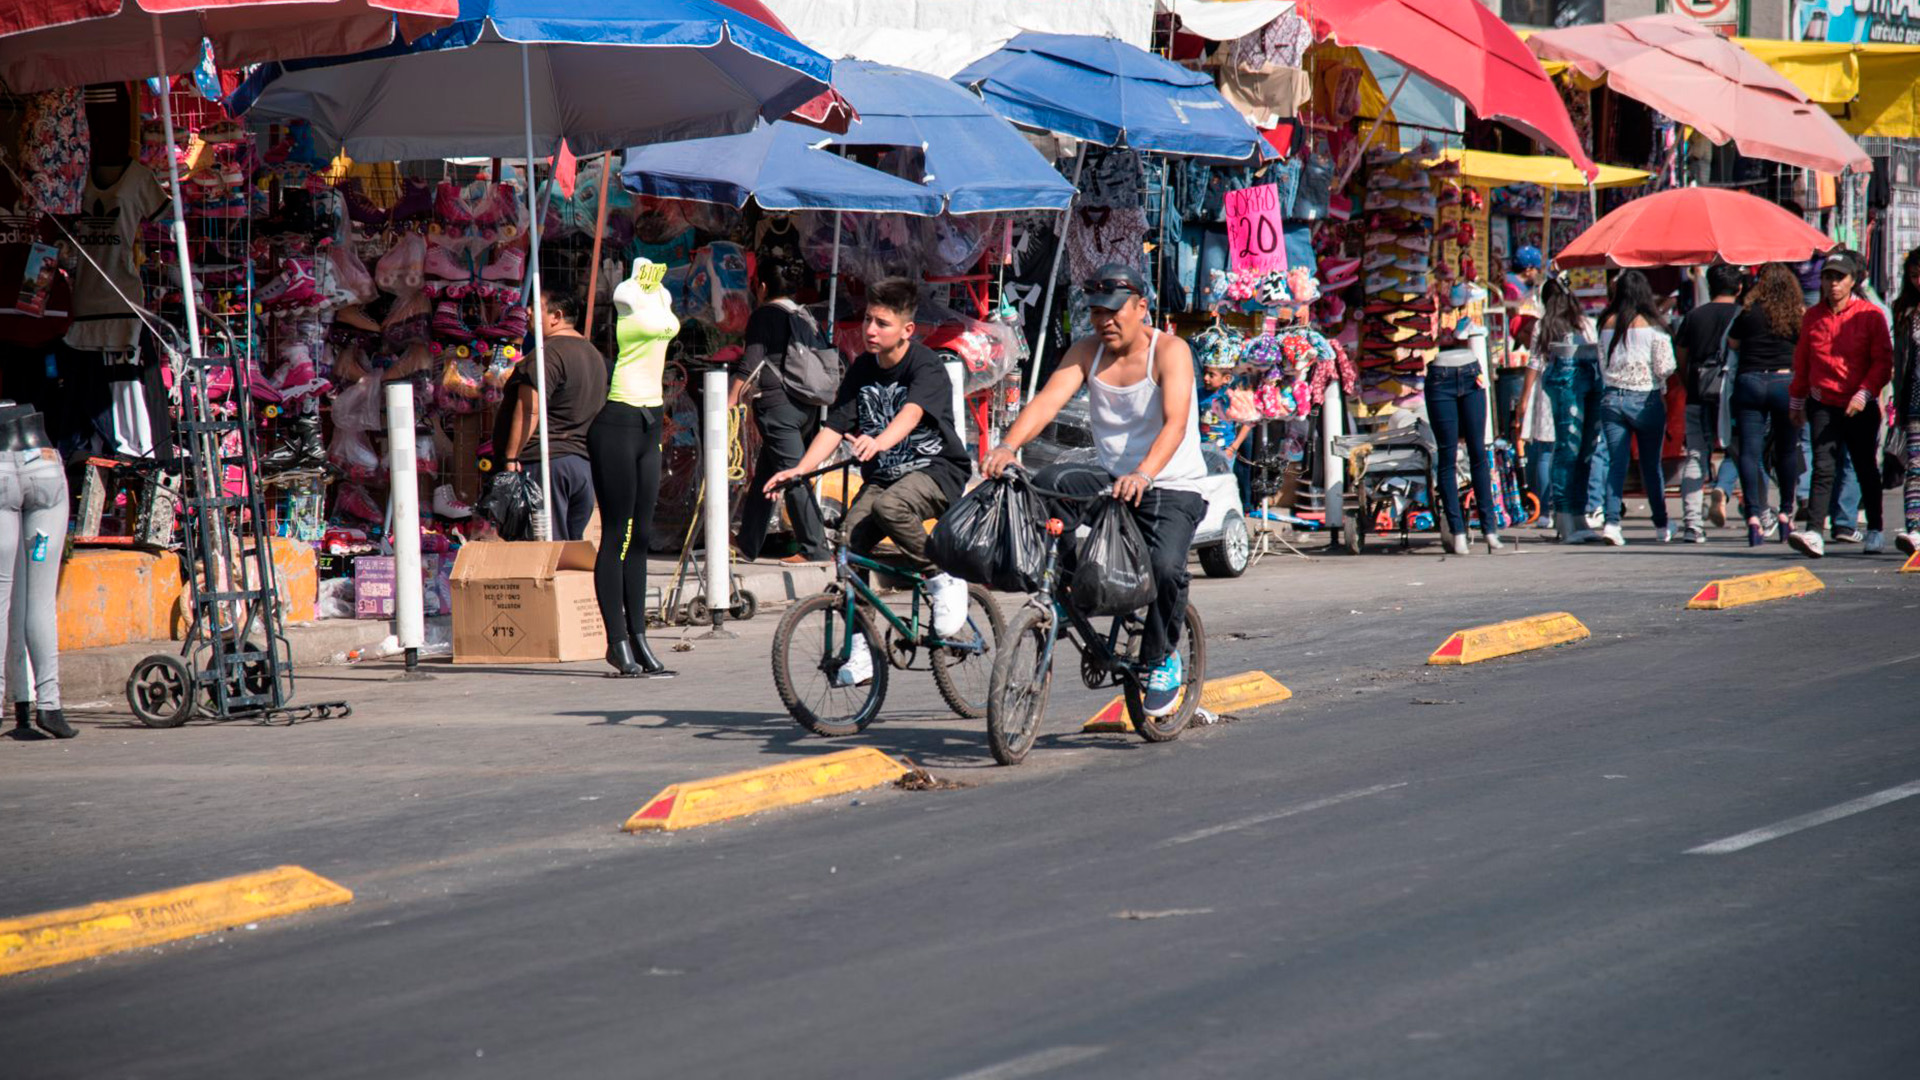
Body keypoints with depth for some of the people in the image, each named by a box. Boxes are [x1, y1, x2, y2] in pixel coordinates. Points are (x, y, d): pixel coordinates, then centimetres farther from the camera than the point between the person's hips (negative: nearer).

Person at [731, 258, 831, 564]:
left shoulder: (764, 316, -5)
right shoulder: (806, 318, 16)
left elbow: (751, 364, -11)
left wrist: (730, 402, -8)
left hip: (778, 404, -8)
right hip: (808, 406, 8)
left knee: (793, 476, -9)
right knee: (765, 476, 17)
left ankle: (815, 548, -14)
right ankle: (748, 543, 25)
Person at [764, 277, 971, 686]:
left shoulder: (926, 367, -14)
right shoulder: (862, 369, 4)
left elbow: (911, 412, -34)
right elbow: (835, 426, -1)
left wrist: (879, 442, -54)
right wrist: (800, 469, -17)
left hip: (937, 471, -6)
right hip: (882, 475, 6)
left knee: (891, 505, -37)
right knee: (849, 541, -18)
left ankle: (943, 582, -14)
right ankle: (861, 649, -8)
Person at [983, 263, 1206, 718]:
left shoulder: (1170, 351, -13)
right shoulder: (1087, 352, 2)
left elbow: (1175, 422, -27)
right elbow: (1048, 401, -13)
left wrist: (1143, 474, -46)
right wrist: (1008, 446, -33)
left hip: (1173, 487, -4)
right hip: (1112, 479, 4)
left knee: (1165, 566, -30)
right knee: (1048, 484, -27)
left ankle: (1163, 659, -3)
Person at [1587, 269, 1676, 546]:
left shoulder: (1607, 324, 2)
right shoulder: (1651, 326, -8)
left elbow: (1602, 363, 7)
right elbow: (1665, 367, -10)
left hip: (1612, 398, 2)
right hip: (1646, 399, -2)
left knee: (1615, 462, 3)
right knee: (1652, 464, 10)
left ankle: (1611, 522, -11)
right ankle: (1661, 525, 20)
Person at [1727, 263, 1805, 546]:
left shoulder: (1748, 313, -1)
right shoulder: (1797, 316, 2)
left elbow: (1732, 342, 10)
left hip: (1749, 382, -1)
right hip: (1785, 382, 1)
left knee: (1750, 451, -3)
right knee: (1787, 450, 16)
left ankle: (1753, 515, -15)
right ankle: (1786, 514, 20)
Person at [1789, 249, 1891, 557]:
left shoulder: (1870, 315, -3)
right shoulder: (1812, 317, 7)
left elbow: (1883, 362, -5)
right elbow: (1801, 362, 16)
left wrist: (1864, 393, -17)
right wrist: (1796, 402, 21)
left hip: (1861, 407, -1)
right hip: (1822, 406, 1)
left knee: (1866, 469, 11)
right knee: (1823, 467, -12)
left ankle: (1875, 531, 26)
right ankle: (1814, 534, -21)